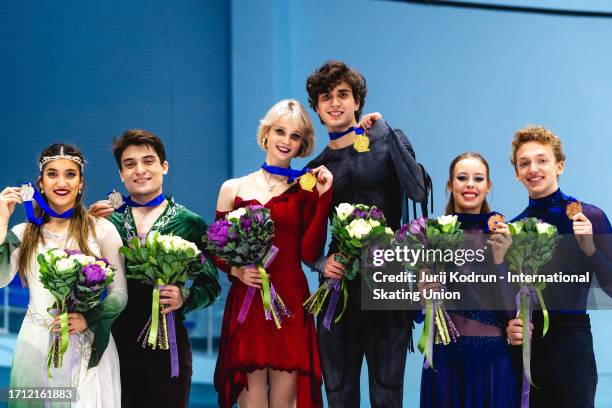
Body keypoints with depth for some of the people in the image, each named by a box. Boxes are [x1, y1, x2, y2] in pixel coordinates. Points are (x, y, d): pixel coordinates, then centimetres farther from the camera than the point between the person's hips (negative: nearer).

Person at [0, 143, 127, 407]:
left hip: (88, 348, -1)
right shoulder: (23, 233, 6)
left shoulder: (102, 229, 0)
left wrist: (87, 319, -18)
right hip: (36, 347, 2)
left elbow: (120, 293, 0)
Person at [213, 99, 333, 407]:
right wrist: (236, 270, -9)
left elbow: (310, 253, -3)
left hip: (291, 304, 0)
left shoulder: (305, 190, 8)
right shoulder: (233, 188, 8)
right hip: (245, 303, 0)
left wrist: (323, 198, -7)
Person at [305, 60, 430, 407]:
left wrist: (384, 131, -11)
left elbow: (419, 191, -15)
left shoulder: (388, 141, 3)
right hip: (340, 283, 3)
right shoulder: (317, 168, 12)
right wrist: (321, 262, -8)